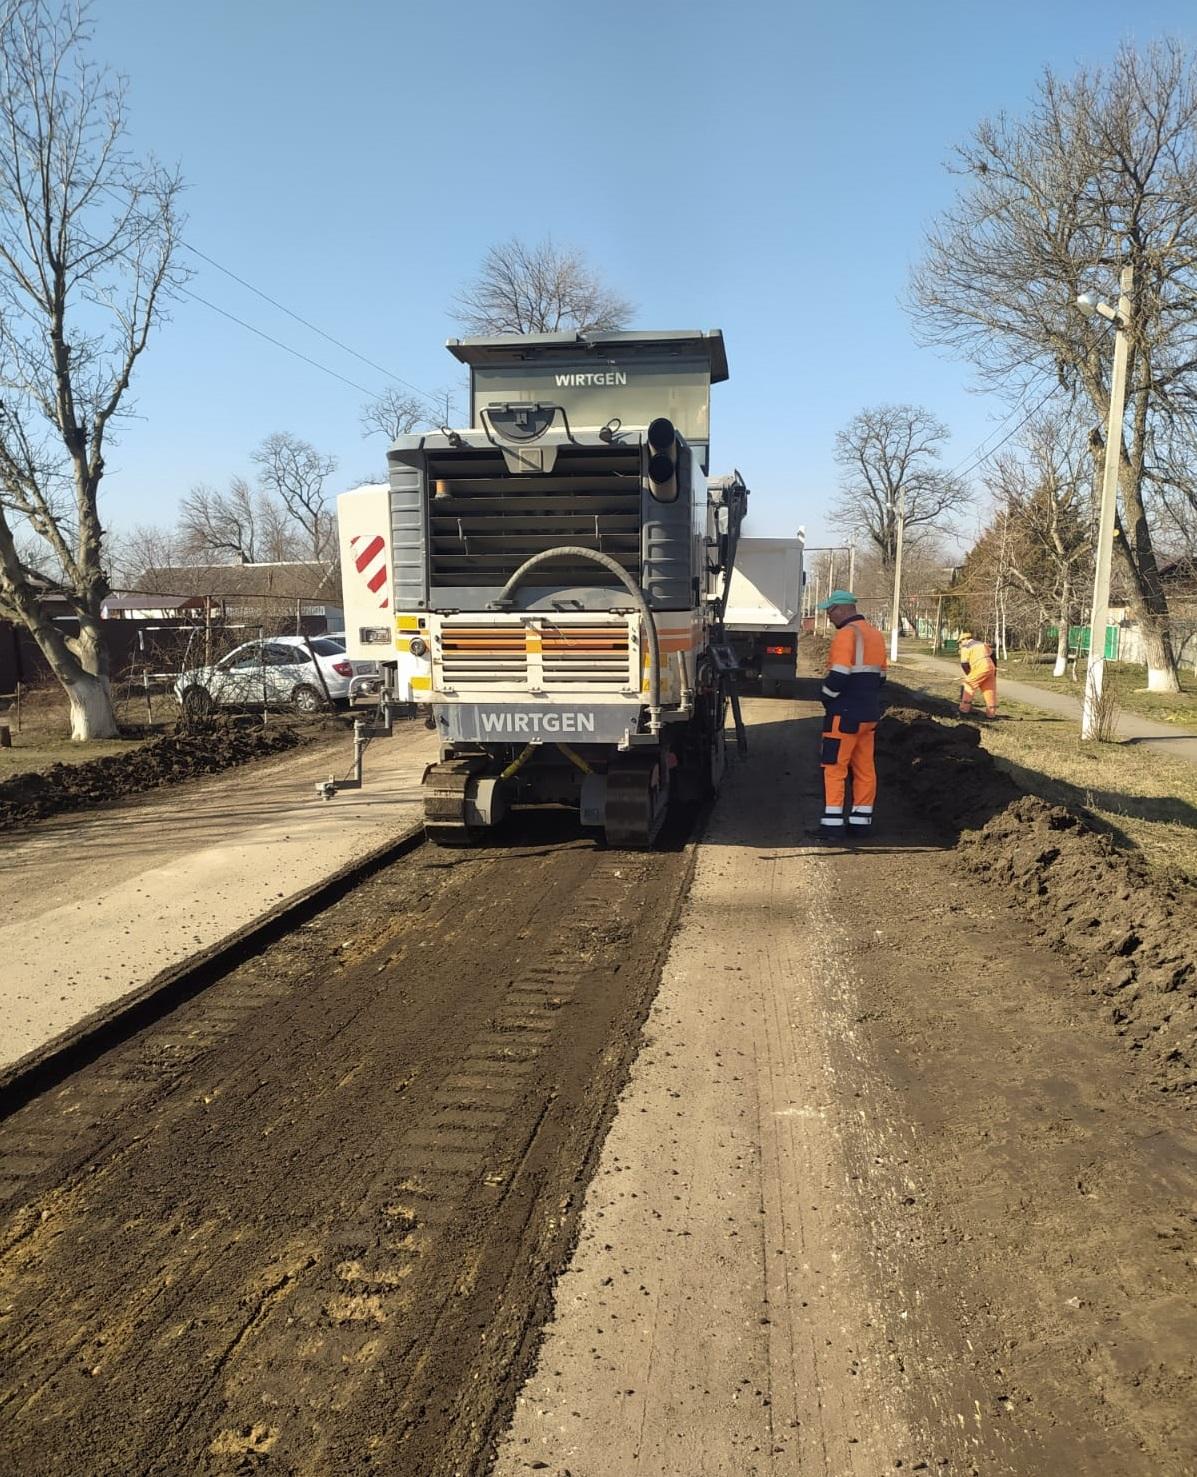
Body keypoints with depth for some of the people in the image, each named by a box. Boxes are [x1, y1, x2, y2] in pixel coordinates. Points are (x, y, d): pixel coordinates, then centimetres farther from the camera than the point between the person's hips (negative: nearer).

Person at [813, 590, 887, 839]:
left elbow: (838, 676, -22)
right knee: (864, 768, 11)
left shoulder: (846, 634, -15)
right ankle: (861, 821, 17)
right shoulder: (875, 634, 14)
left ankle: (832, 824, -5)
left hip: (846, 714, -9)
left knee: (834, 767, -4)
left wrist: (827, 698, -6)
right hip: (870, 714, 9)